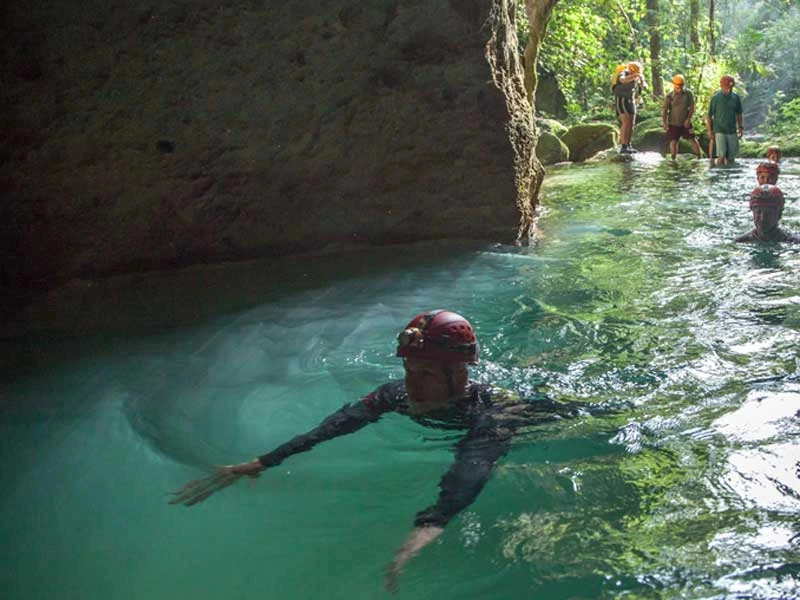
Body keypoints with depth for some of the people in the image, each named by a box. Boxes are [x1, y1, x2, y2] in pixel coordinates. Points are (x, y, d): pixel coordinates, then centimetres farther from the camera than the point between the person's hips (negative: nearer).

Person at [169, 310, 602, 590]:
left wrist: (429, 527, -82)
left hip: (555, 412, -5)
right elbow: (335, 426, -37)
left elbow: (472, 471, -64)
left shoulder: (491, 415, -46)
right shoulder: (398, 395, -29)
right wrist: (261, 463, -46)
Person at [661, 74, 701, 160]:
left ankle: (699, 157, 14)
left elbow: (692, 107, -2)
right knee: (673, 141, 1)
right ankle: (673, 159, 12)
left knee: (692, 139, 4)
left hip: (685, 122, 1)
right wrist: (664, 122, -18)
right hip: (673, 123, -1)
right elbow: (664, 109, -10)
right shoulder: (669, 96, -10)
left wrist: (688, 119, -10)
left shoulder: (689, 94, -7)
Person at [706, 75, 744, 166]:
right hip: (719, 131, -3)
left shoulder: (736, 97, 5)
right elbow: (709, 116, -2)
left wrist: (740, 127, 9)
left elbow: (738, 114, 16)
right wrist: (710, 131, -6)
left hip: (732, 131, 4)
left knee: (731, 156, 4)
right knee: (721, 156, -11)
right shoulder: (715, 98, -5)